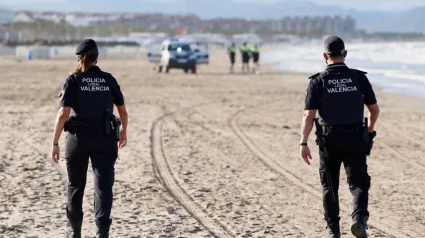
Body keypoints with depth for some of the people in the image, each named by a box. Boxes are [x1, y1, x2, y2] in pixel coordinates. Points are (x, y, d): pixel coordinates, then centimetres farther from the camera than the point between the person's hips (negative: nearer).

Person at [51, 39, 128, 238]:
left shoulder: (74, 81, -5)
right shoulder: (109, 80, 3)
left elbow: (63, 114, -13)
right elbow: (123, 111, 9)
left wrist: (55, 143, -10)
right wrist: (123, 131, 27)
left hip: (78, 139, -1)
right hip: (105, 139, 1)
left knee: (75, 185, 16)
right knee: (103, 185, 0)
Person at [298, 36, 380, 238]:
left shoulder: (318, 81, -4)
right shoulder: (359, 78, 0)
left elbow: (309, 115, -12)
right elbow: (375, 110, 6)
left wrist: (303, 143, -11)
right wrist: (370, 130, 24)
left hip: (329, 140, 0)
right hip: (355, 139, 0)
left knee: (330, 186, 14)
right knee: (358, 183, 4)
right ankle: (359, 218, -22)